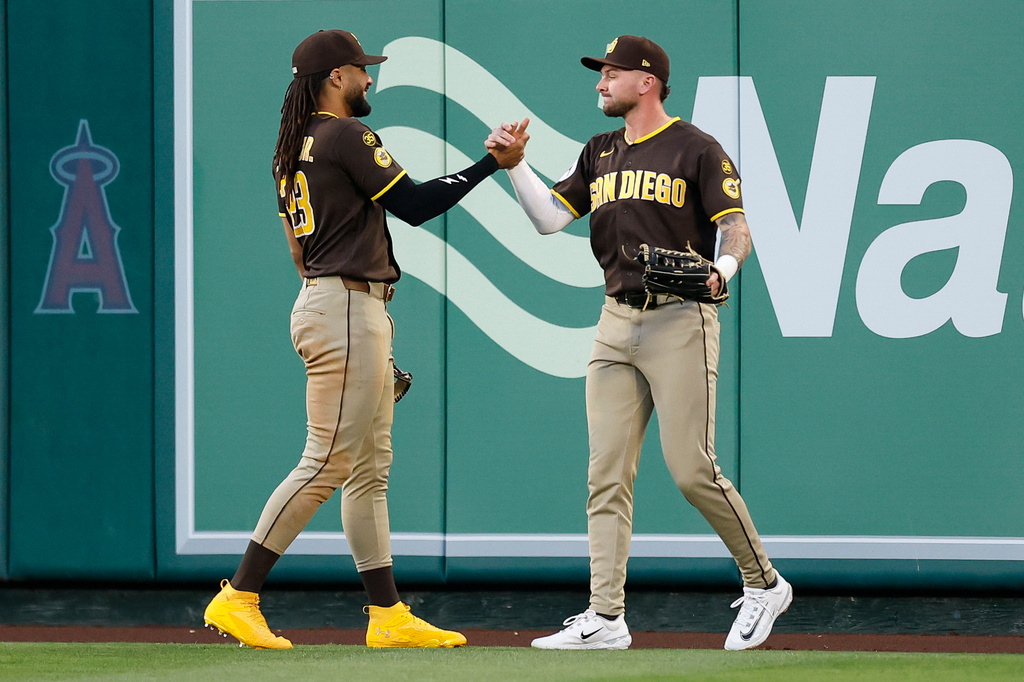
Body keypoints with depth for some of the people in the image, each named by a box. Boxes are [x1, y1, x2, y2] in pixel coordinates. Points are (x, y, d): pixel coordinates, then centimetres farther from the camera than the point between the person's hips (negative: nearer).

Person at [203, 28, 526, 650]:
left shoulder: (294, 148, 17)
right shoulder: (347, 137, -11)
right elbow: (415, 206, -14)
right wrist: (493, 164, -9)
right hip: (345, 308, -10)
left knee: (369, 468, 9)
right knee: (327, 463, -10)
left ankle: (389, 616, 9)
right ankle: (238, 598, -10)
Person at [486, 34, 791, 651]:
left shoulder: (697, 150, -3)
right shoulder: (601, 154, 17)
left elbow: (736, 229, -9)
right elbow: (550, 218, 14)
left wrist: (721, 270, -29)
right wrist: (514, 164, 1)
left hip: (681, 322, -7)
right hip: (617, 322, 7)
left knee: (693, 470, -11)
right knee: (607, 473, 0)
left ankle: (764, 582, 8)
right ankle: (605, 618, -1)